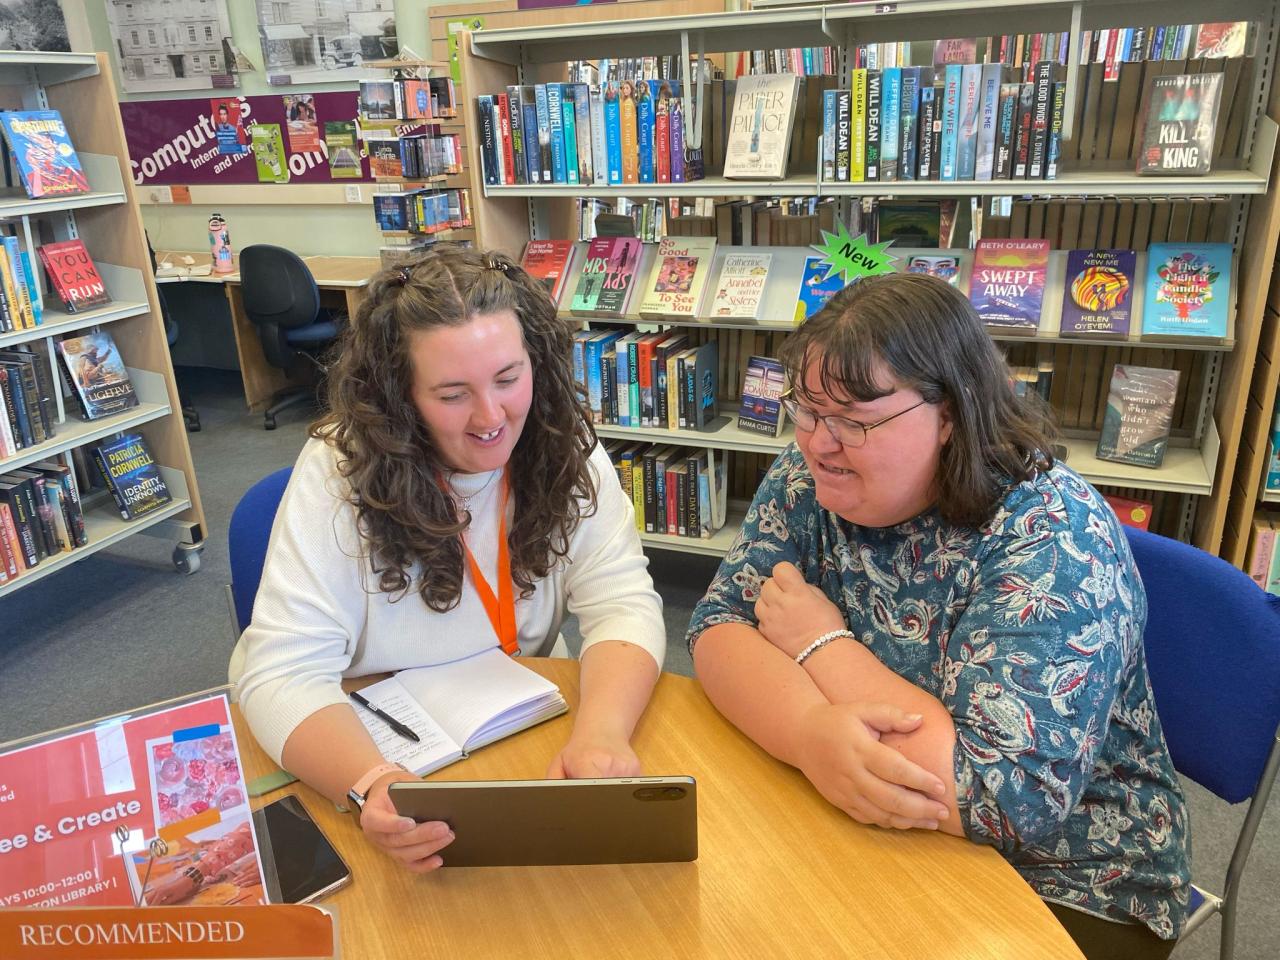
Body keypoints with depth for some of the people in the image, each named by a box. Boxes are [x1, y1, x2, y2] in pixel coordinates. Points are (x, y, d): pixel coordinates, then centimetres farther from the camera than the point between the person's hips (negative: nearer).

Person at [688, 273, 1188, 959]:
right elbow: (720, 626, -12)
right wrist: (812, 731, -33)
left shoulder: (1053, 540, -26)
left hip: (1060, 885, -4)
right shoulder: (810, 479, -9)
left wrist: (821, 641, -23)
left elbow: (1004, 799, -33)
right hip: (850, 831, 5)